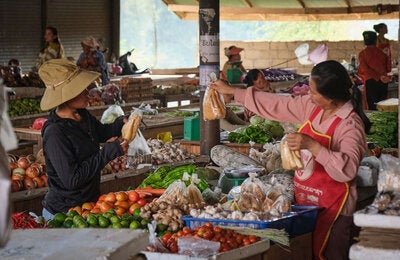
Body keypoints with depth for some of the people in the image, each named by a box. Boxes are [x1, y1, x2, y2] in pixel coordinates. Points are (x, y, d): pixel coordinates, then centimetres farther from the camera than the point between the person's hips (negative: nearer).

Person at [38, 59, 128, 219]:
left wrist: (122, 123, 1)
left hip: (90, 202, 8)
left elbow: (102, 132, 23)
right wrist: (108, 153, -23)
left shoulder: (83, 116, 1)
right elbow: (71, 179, -27)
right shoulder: (55, 133, -25)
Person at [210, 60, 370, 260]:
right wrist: (232, 92, 15)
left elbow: (347, 169, -33)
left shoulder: (350, 125, -20)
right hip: (305, 199, 8)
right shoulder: (312, 106, 2)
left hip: (331, 205, -8)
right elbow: (276, 105, 13)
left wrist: (312, 145, -40)